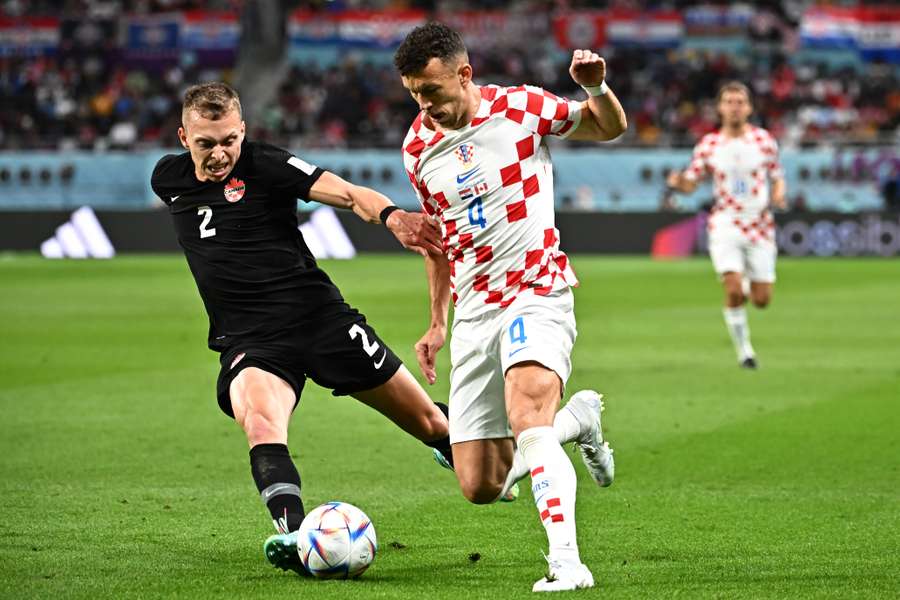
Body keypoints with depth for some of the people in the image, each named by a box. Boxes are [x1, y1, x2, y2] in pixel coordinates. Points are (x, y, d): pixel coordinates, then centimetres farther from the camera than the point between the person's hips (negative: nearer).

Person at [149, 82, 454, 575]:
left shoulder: (265, 165, -7)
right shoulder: (167, 179, 7)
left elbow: (346, 193, -19)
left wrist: (389, 215, -40)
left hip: (318, 314, -2)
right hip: (249, 342, 2)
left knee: (427, 421, 6)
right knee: (259, 419, -34)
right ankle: (291, 534, -52)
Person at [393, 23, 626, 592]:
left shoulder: (522, 108, -5)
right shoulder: (418, 148, 7)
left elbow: (611, 128, 10)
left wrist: (597, 87, -12)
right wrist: (437, 322, 20)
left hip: (537, 294, -5)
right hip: (473, 311, 5)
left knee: (526, 412, -34)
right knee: (480, 486, -1)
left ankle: (567, 562, -37)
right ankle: (577, 420, 26)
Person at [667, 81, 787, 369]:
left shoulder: (764, 140, 3)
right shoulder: (709, 144, 2)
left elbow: (777, 177, 11)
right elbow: (690, 182, 3)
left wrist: (778, 195, -11)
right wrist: (678, 182, -20)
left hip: (760, 225, 1)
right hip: (725, 224, -1)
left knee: (761, 300, 0)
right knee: (734, 291, -19)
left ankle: (749, 286, 37)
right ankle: (744, 350, 0)